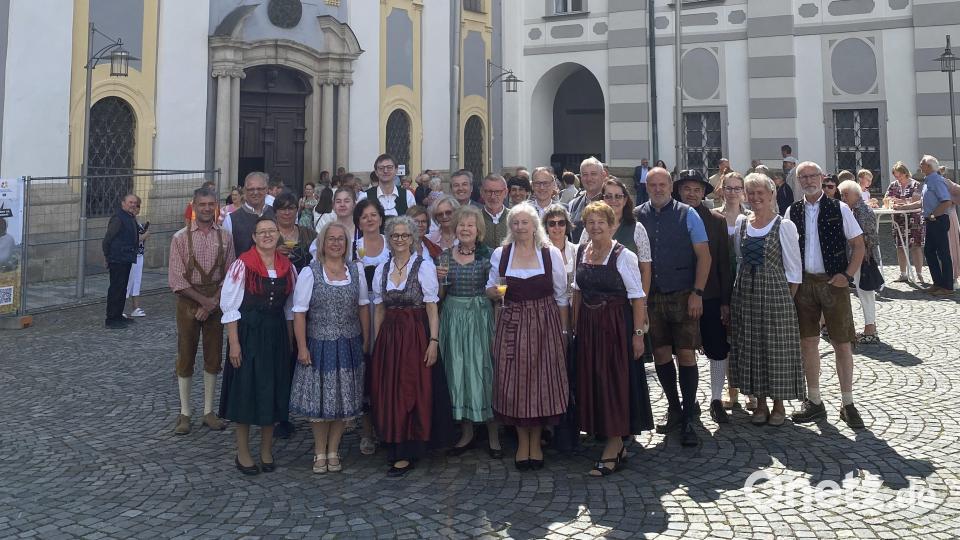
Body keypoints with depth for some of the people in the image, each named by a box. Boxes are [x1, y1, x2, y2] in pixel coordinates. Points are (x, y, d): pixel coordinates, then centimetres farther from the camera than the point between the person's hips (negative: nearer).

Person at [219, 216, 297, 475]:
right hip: (248, 333, -4)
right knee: (246, 390, 4)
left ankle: (267, 451, 27)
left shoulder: (287, 267, 5)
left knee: (273, 391, 11)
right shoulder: (242, 265, -9)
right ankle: (243, 452, 21)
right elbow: (229, 307, -9)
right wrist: (234, 343, -13)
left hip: (277, 335, 4)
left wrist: (290, 341, 10)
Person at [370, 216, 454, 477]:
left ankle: (407, 455, 8)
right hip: (389, 338, 4)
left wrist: (434, 341, -13)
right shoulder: (381, 270, 9)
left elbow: (432, 309, -6)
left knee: (412, 394, -1)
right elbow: (379, 310, 12)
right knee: (388, 395, 7)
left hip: (416, 337, -4)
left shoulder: (424, 267, -4)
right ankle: (394, 449, 21)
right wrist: (377, 342, 8)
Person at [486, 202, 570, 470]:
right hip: (511, 324, 1)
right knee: (514, 381, 1)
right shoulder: (499, 254, 3)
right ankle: (522, 442, 18)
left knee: (542, 380, 1)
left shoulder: (551, 253, 0)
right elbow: (491, 288, 14)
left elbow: (561, 295, 4)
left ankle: (536, 442, 19)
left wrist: (564, 330, 3)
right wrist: (494, 291, -10)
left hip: (545, 323, -1)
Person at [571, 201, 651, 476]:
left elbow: (637, 297, -12)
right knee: (591, 381, 10)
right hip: (588, 326, 7)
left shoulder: (623, 256, -12)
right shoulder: (582, 251, 6)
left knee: (615, 381, -2)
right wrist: (575, 325, 12)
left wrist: (638, 333, -15)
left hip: (616, 324, -6)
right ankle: (615, 443, 25)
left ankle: (613, 447, 9)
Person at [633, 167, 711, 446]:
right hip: (650, 296, 2)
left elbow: (704, 255, -1)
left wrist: (697, 293, -9)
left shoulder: (687, 214, 0)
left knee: (686, 354, -2)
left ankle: (688, 419, 8)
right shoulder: (637, 216, 5)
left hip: (683, 296, -2)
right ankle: (674, 408, 26)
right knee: (661, 354, 8)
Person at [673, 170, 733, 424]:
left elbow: (724, 262, 1)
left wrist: (725, 300, -3)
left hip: (711, 297, 0)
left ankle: (716, 399, 22)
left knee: (718, 350, 6)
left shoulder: (717, 220, 1)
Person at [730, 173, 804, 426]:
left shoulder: (784, 226, -6)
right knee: (750, 347, 8)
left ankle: (778, 404, 18)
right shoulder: (740, 223, 6)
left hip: (775, 292, -4)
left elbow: (794, 269, -4)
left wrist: (787, 299, -7)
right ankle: (760, 403, 22)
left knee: (777, 347, 2)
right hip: (745, 293, 4)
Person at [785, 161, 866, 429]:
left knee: (842, 344, 2)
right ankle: (814, 402, 18)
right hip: (804, 283, 3)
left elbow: (859, 245, 0)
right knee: (808, 342, 6)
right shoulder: (792, 211, 6)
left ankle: (847, 404, 14)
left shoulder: (839, 209, -2)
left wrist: (847, 275, -11)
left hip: (833, 283, -3)